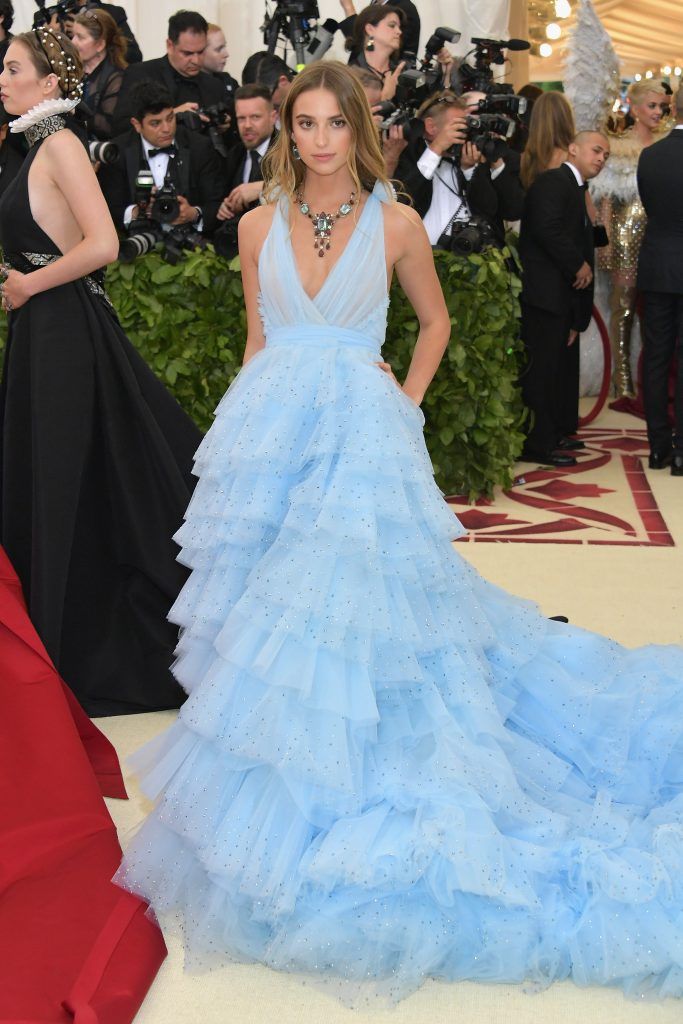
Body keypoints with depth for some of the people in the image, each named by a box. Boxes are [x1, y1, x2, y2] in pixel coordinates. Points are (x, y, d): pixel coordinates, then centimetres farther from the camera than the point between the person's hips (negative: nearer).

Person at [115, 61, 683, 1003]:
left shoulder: (395, 223, 1)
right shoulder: (260, 225, 8)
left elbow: (436, 319, 13)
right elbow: (258, 338, 14)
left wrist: (406, 398, 3)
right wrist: (254, 425, 10)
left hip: (360, 438, -3)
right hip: (270, 432, 3)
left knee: (347, 600, -5)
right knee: (267, 602, 5)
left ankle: (336, 805, 10)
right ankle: (274, 787, 22)